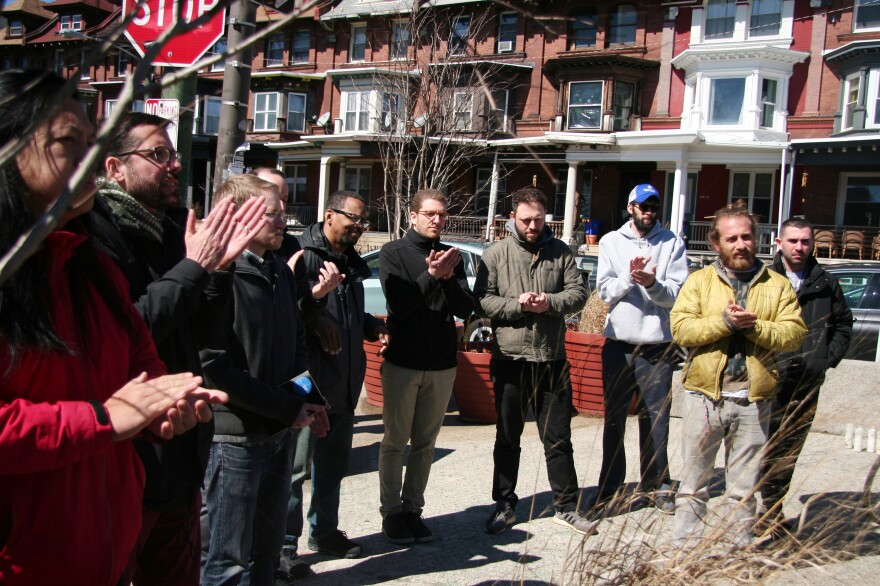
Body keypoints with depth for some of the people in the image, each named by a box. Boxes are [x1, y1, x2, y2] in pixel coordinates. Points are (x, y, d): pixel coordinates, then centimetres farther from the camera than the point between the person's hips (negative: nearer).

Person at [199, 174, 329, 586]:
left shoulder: (280, 272, 9)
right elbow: (215, 367, -21)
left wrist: (305, 398, 3)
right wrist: (288, 407, -16)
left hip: (279, 431, 8)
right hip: (235, 437, -8)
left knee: (267, 550, 19)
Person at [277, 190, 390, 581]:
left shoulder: (352, 263, 17)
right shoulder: (303, 252, -11)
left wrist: (374, 327, 9)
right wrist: (314, 318, -23)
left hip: (344, 382, 9)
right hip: (308, 377, -9)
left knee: (334, 462, 19)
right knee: (295, 465, -3)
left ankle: (324, 530, 34)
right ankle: (284, 544, 9)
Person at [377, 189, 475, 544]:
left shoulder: (452, 256, 8)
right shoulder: (394, 253, -3)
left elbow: (466, 308, 0)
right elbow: (399, 304, -14)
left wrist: (448, 278, -16)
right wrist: (431, 276, -23)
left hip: (442, 364, 4)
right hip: (402, 361, -3)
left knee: (425, 443, 10)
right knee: (395, 441, 5)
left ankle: (413, 508, 20)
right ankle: (391, 512, 16)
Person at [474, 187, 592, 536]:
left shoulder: (560, 252, 6)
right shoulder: (496, 254, -1)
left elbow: (578, 292, 0)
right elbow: (482, 301, -6)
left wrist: (550, 302, -17)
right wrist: (518, 305, -18)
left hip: (552, 359, 1)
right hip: (509, 359, -1)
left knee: (558, 438, 9)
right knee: (507, 438, 12)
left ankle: (566, 507, 21)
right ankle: (505, 505, 25)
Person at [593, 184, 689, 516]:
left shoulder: (671, 243, 3)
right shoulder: (611, 241, 6)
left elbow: (676, 294, -6)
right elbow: (605, 291, -3)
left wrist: (652, 284, -25)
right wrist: (629, 278, -21)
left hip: (658, 345, 0)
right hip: (618, 343, 1)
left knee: (656, 419, 7)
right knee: (614, 419, 7)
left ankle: (658, 485, 22)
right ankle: (609, 489, 16)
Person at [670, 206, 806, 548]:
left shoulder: (778, 285, 8)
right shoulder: (699, 281, 5)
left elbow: (794, 334, -2)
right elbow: (681, 328, -8)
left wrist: (754, 326, -16)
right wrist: (724, 321, -19)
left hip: (753, 399, 1)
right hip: (704, 394, -1)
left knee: (744, 487, 11)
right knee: (693, 481, 7)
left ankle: (740, 548, 22)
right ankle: (685, 547, 16)